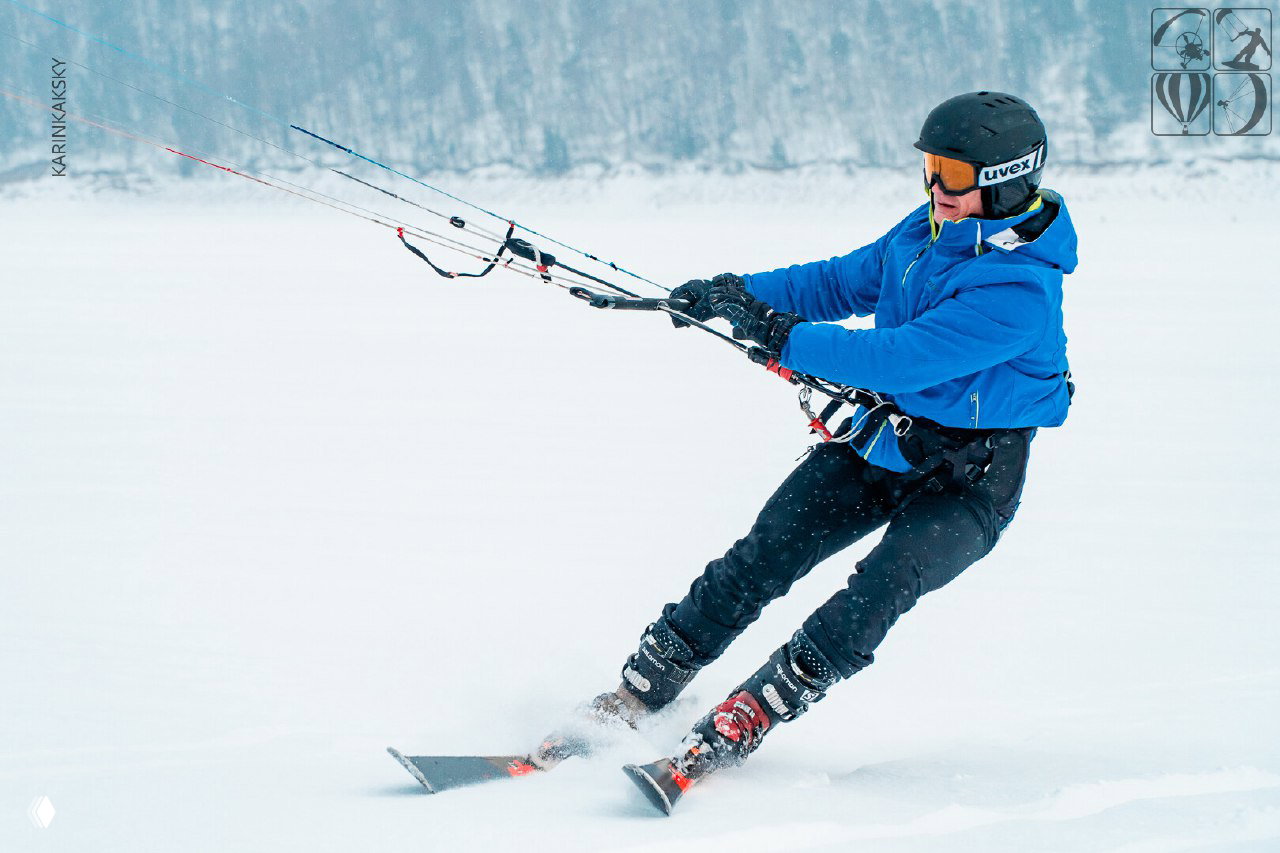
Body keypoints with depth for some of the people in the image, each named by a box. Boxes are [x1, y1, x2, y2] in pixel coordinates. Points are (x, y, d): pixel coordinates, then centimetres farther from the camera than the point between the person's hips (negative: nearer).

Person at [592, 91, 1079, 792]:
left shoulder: (1021, 290, -27)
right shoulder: (928, 231, 0)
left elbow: (904, 359, -32)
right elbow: (844, 283, 14)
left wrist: (786, 338, -28)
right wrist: (743, 293, -1)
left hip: (966, 479, -7)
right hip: (879, 440, 7)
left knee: (886, 584, -29)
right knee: (762, 557, -5)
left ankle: (745, 718, -27)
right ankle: (640, 691, 1)